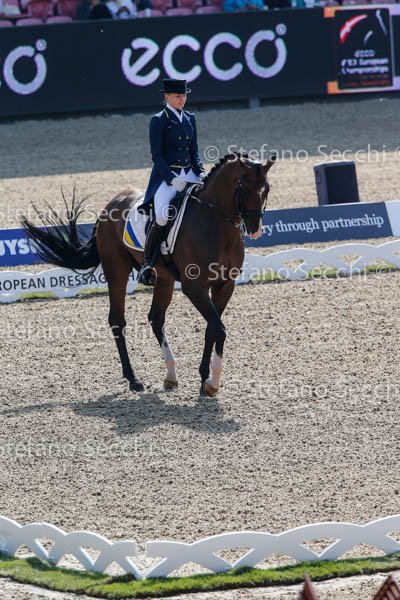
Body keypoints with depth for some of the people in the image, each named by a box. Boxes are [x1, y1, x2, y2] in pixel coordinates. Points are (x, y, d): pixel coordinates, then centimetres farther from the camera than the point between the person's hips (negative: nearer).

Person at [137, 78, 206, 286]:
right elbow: (156, 156, -9)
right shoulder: (158, 121, -3)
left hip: (189, 174, 6)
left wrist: (201, 172, -1)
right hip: (166, 176, -6)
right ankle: (147, 264, -14)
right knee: (162, 216, -27)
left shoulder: (189, 118, 15)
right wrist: (172, 179, -20)